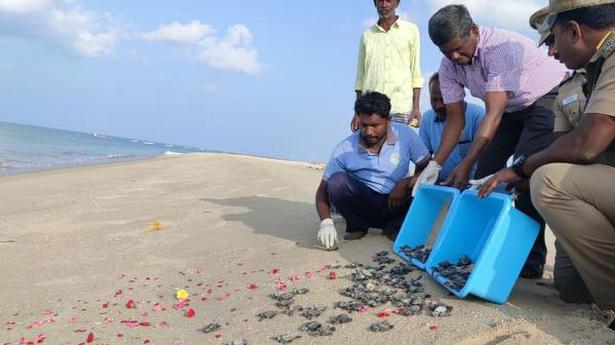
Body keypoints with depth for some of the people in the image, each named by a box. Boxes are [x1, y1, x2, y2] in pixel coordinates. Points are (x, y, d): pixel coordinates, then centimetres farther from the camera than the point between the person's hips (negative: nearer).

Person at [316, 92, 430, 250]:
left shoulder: (405, 135, -11)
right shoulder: (345, 149, -13)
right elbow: (323, 189, -10)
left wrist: (405, 183, -26)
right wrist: (326, 222, -27)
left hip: (396, 205, 1)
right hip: (364, 205, 0)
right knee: (337, 181, -28)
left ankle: (393, 226, -2)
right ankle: (357, 226, -1)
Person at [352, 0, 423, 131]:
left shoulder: (411, 30, 9)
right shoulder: (367, 35, 14)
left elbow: (415, 72, 7)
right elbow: (361, 76, 14)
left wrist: (416, 106, -2)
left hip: (402, 108, -1)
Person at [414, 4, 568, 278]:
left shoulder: (502, 47, -32)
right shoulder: (449, 66, -11)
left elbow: (493, 114, -37)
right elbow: (456, 119, -6)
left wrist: (466, 165, -41)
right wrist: (434, 166, -14)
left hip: (549, 99, -7)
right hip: (513, 110, 7)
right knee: (486, 173, -3)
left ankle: (531, 260, -12)